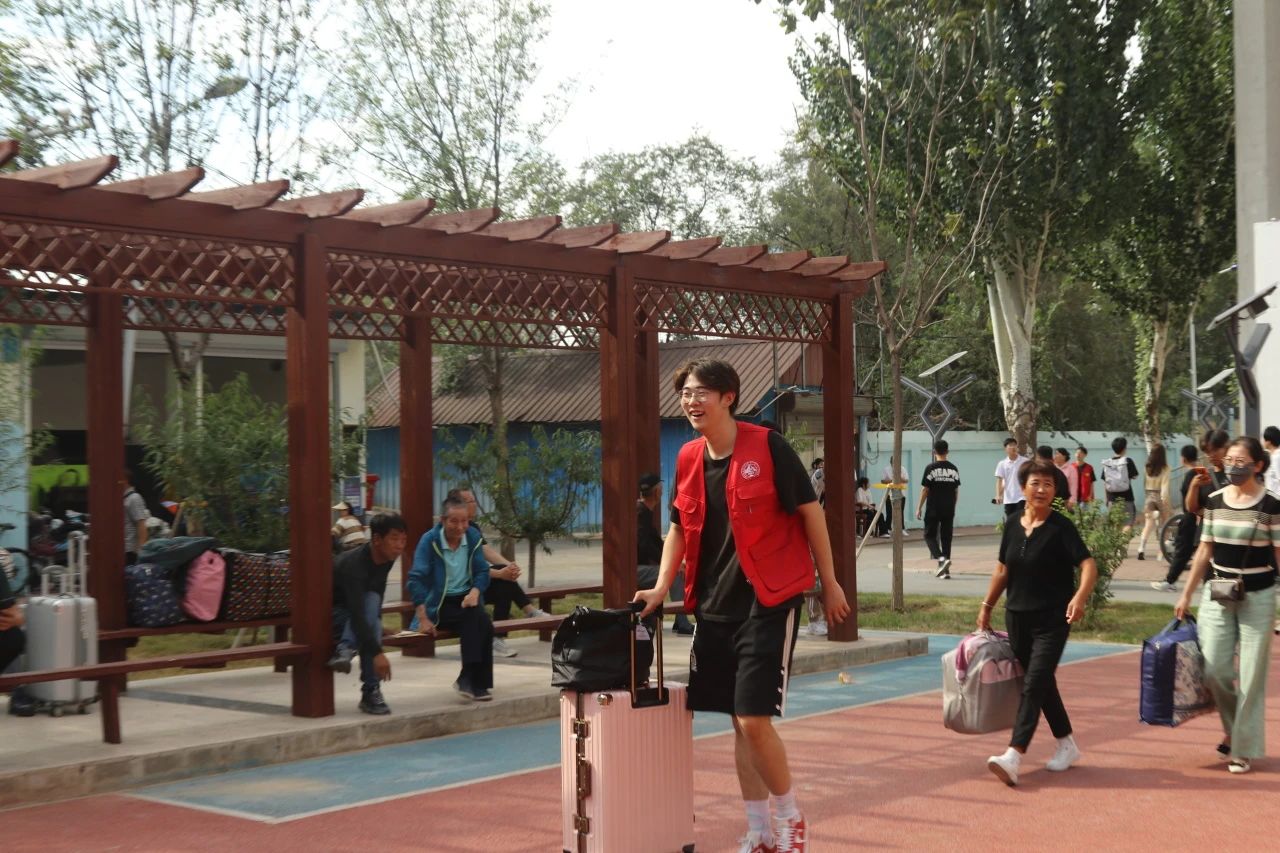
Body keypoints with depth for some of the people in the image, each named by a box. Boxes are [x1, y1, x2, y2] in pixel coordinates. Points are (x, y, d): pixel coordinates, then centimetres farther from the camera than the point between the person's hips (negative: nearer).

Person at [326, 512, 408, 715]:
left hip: (349, 616, 7)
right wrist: (377, 653, -45)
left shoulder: (387, 557, -7)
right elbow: (357, 614, -39)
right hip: (328, 616, -6)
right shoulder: (354, 564, -32)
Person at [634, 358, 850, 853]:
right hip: (715, 607, 6)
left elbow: (810, 511, -5)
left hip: (770, 602, -6)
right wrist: (661, 588, 4)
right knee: (738, 723, 9)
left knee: (754, 719, -11)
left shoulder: (767, 447, -11)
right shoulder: (688, 459, 6)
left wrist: (829, 583, -2)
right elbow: (679, 528, 15)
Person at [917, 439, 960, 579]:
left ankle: (941, 558, -19)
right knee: (946, 537, 9)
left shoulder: (930, 468, -8)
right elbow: (956, 490, 9)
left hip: (933, 509, -4)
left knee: (929, 535, 5)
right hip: (949, 509, 4)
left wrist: (919, 508, 0)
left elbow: (925, 490, -7)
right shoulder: (953, 469, 5)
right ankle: (945, 570, 9)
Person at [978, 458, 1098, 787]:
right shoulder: (1013, 525, 7)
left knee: (1034, 684, -12)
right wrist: (987, 606, 18)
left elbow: (1088, 565, -18)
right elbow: (1003, 569, 17)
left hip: (1052, 620, -6)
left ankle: (1014, 756, -20)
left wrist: (1080, 596, -35)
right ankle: (1067, 745, 31)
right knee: (1042, 684, 15)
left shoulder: (1061, 527, -9)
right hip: (1018, 617, 6)